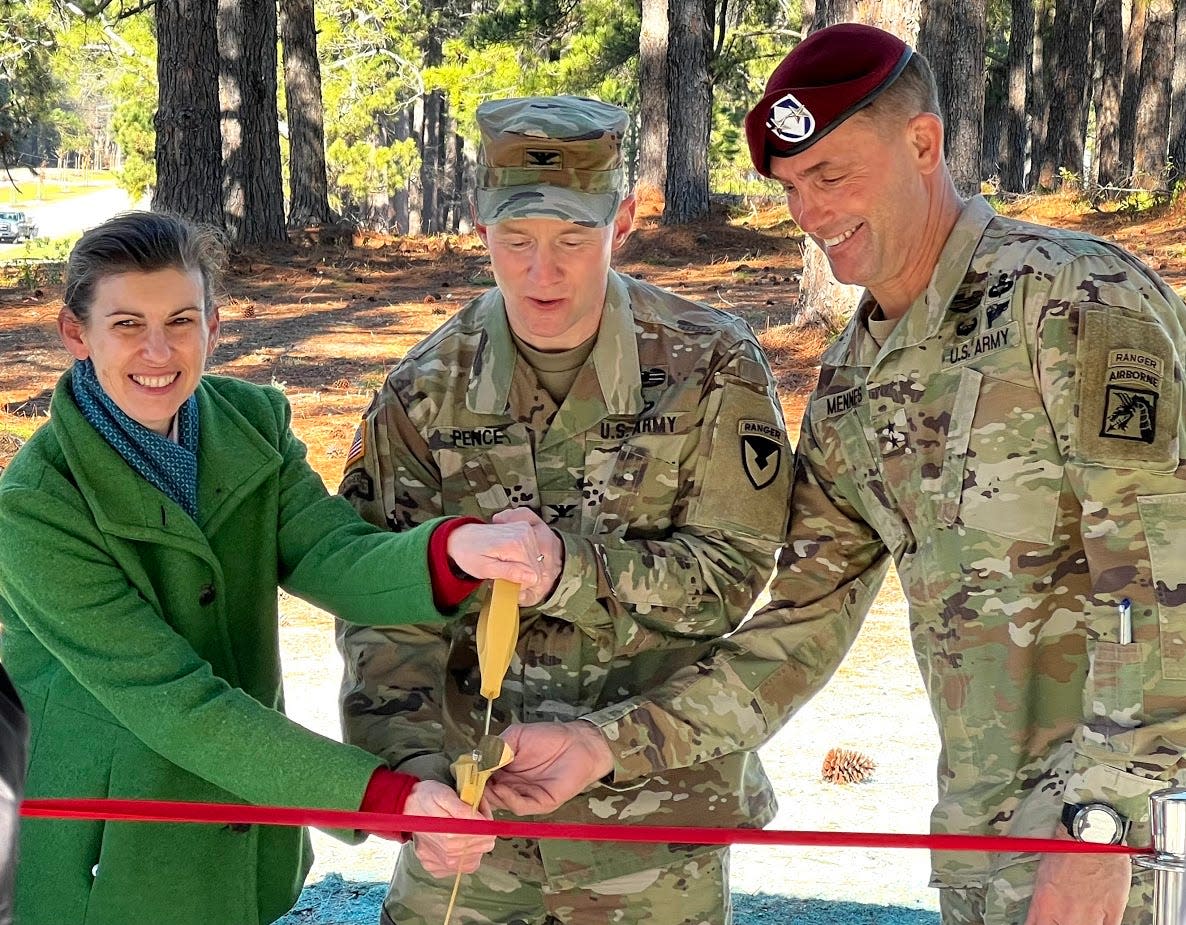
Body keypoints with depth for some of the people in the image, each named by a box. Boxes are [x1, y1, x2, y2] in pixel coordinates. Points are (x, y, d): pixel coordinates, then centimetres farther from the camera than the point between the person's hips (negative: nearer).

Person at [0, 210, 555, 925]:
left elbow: (334, 559, -17)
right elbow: (174, 703, -26)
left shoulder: (251, 420, -4)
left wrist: (455, 552, -40)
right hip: (117, 866, -5)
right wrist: (389, 796, -31)